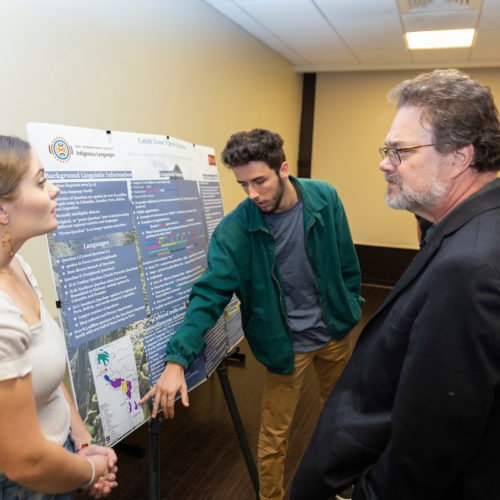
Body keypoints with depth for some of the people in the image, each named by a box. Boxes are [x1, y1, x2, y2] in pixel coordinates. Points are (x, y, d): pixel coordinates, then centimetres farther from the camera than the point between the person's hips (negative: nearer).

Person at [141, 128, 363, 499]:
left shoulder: (325, 199, -14)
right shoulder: (234, 229, -22)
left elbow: (347, 263, -2)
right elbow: (209, 294, -26)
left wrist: (351, 309, 6)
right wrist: (178, 358, -35)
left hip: (335, 332, 4)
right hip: (286, 343, -3)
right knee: (275, 436, 9)